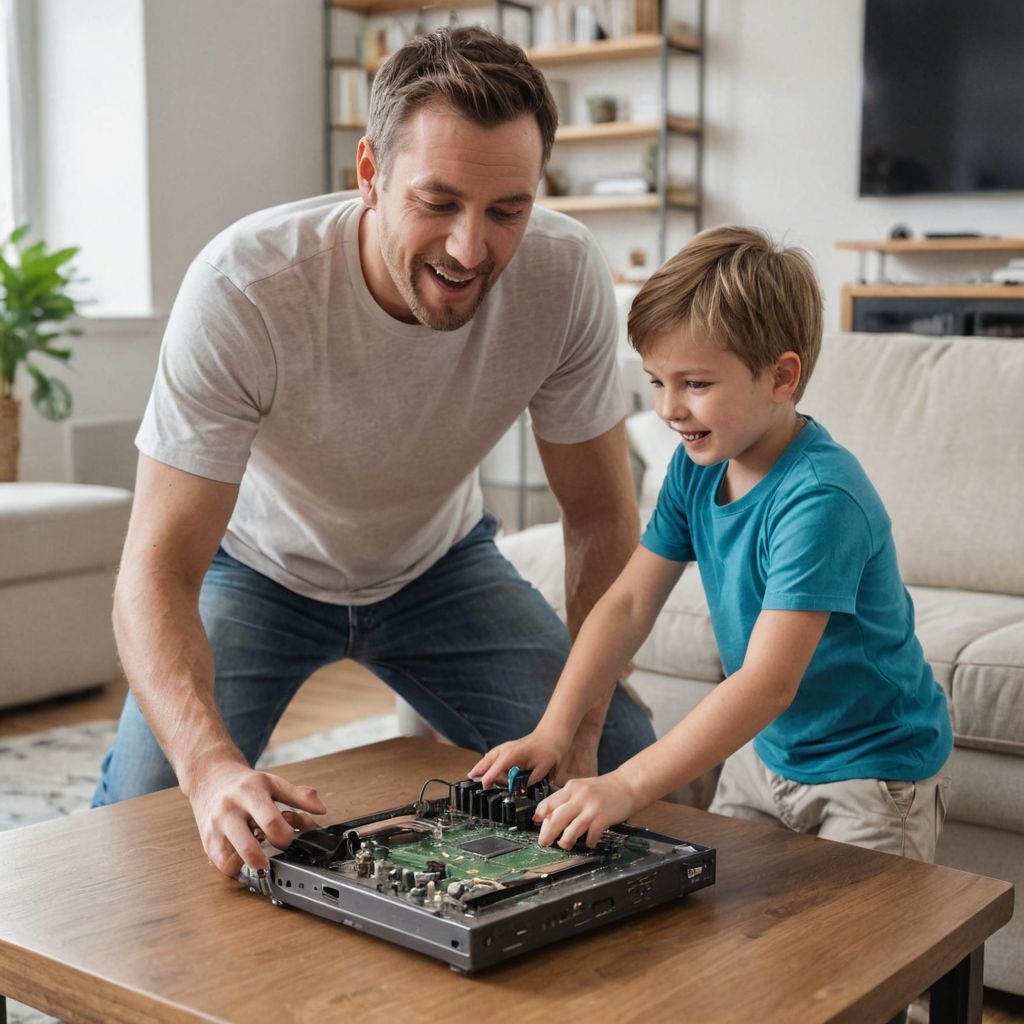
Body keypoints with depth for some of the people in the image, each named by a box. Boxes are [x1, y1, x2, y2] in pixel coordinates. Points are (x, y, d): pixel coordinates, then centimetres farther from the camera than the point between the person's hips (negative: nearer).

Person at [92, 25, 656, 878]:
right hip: (258, 565, -2)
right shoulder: (243, 287, -36)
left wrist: (579, 726, -24)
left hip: (440, 561, 3)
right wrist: (212, 766, -53)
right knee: (148, 795, -22)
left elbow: (602, 515, -16)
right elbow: (159, 567, -36)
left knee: (623, 763, -9)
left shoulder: (565, 274, -27)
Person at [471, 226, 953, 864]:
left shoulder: (819, 497, -31)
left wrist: (626, 787, -42)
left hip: (873, 769, -7)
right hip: (765, 751, 7)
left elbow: (769, 683, -37)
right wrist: (553, 732, -15)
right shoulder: (696, 467, -6)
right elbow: (630, 603, -4)